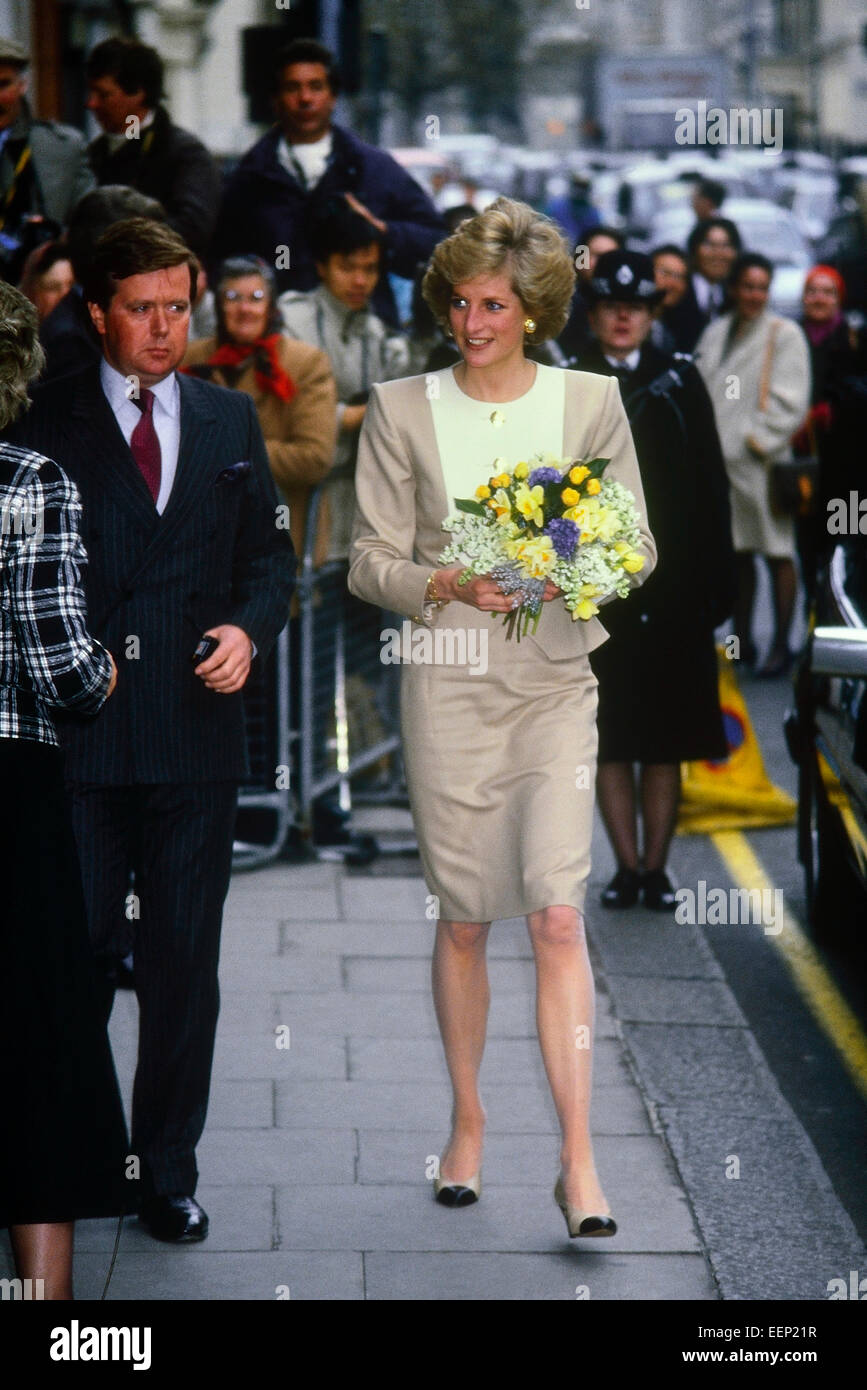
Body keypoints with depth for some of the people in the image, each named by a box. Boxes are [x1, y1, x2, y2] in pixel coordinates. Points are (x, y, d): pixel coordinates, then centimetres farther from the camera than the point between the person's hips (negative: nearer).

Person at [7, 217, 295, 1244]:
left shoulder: (231, 421, 12)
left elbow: (267, 552, 15)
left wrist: (250, 627, -4)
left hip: (196, 730, 3)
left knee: (184, 962, 7)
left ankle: (168, 1170, 17)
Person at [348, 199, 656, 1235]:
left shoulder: (591, 402, 3)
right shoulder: (401, 411, 3)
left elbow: (639, 546, 7)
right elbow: (369, 560, 3)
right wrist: (448, 584, -15)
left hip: (556, 682, -1)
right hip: (448, 686, 1)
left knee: (558, 913, -11)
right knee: (464, 917, 7)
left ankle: (578, 1161, -10)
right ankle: (467, 1123, 25)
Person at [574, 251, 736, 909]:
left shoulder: (681, 383, 6)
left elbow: (711, 486, 4)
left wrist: (715, 581, -2)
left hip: (671, 590, 0)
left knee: (666, 740, 4)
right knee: (609, 738, 4)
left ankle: (656, 866, 12)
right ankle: (628, 866, 12)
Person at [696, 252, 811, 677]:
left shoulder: (784, 334, -2)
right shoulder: (715, 334, 15)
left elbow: (790, 402, -8)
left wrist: (757, 441, -11)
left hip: (762, 461, -6)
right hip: (719, 459, 6)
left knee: (778, 554, -5)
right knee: (737, 553, 13)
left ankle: (781, 645, -2)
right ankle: (742, 639, 22)